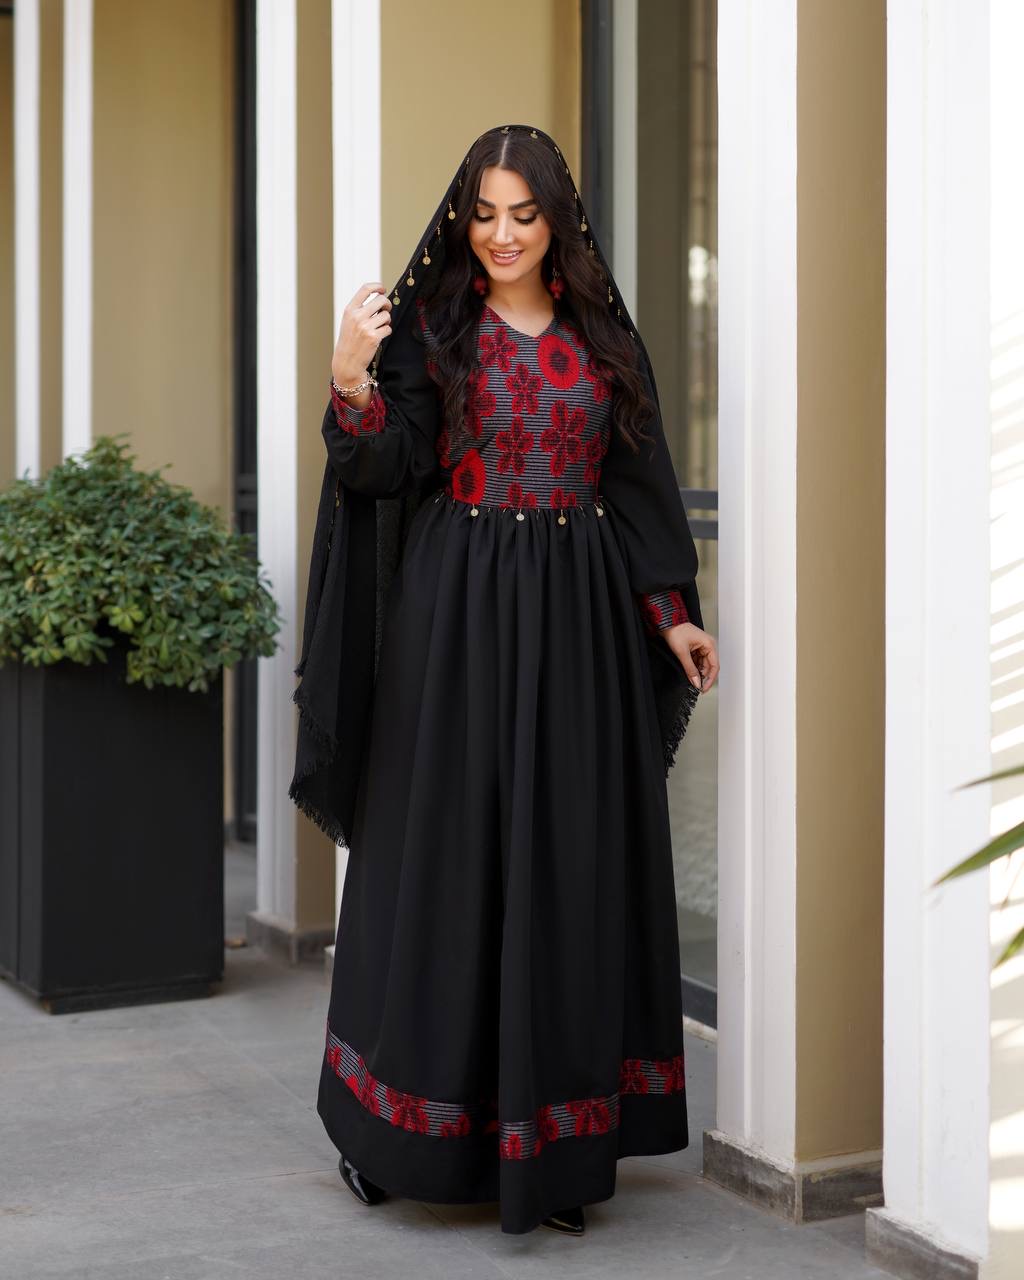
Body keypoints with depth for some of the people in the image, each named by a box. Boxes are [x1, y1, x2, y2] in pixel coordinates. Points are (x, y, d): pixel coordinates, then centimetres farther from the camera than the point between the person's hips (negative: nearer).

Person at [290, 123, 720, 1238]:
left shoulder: (604, 336, 10)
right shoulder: (430, 326, 3)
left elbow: (639, 486, 11)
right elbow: (385, 471, -7)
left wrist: (672, 613, 3)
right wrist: (351, 382, -24)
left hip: (579, 618, 3)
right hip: (457, 612, -2)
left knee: (569, 862, 3)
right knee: (442, 848, -1)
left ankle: (556, 1142, 11)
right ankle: (397, 1129, 12)